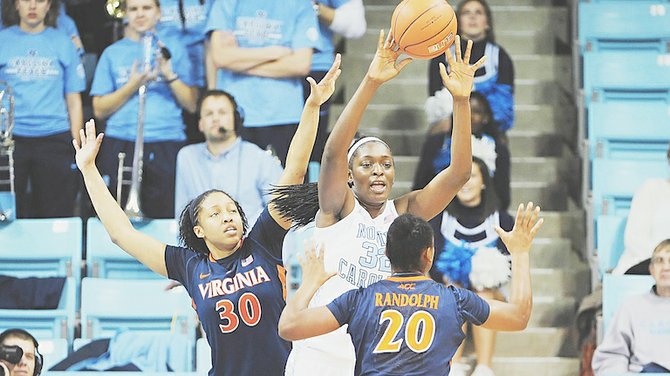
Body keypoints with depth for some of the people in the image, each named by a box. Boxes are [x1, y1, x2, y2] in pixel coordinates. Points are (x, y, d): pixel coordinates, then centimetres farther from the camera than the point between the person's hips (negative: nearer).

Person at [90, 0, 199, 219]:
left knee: (166, 221, -7)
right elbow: (99, 110, 6)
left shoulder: (174, 50, 12)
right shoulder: (113, 53, 12)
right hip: (121, 147, 1)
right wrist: (132, 86, -6)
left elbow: (191, 105, 7)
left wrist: (170, 76, -7)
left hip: (167, 149, 0)